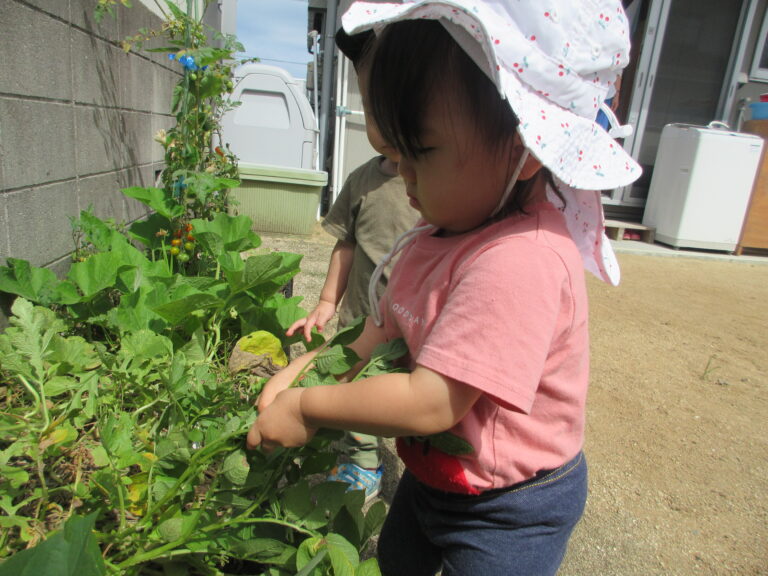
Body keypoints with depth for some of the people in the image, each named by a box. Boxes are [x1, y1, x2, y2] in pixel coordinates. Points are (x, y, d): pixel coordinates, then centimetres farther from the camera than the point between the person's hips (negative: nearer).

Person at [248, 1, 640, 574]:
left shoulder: (520, 260, -36)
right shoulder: (438, 236, -6)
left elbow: (429, 403, -35)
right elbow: (385, 329, 2)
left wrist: (308, 408, -23)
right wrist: (300, 372, -8)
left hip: (509, 511, -8)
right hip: (434, 473, 8)